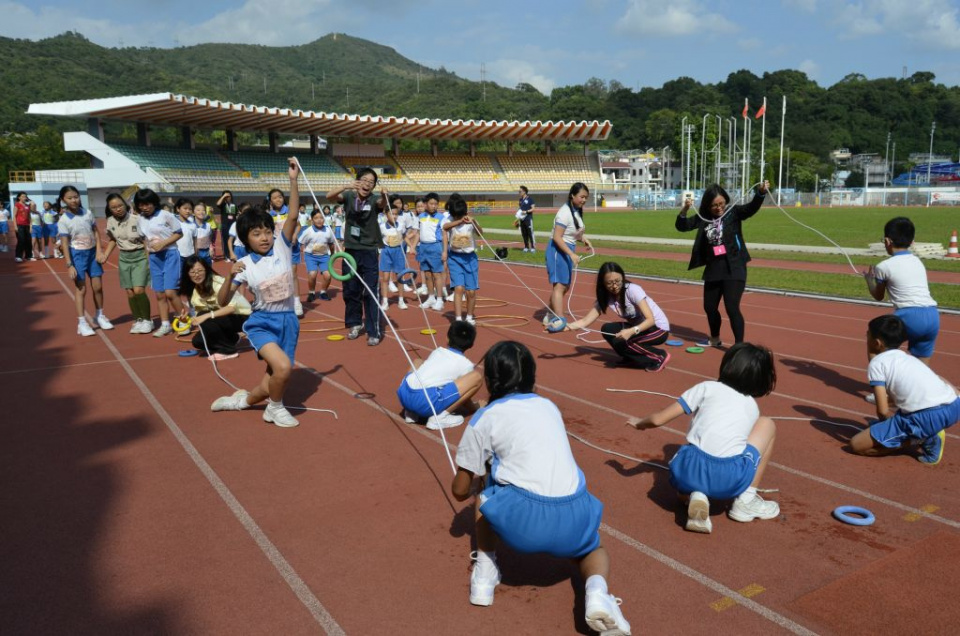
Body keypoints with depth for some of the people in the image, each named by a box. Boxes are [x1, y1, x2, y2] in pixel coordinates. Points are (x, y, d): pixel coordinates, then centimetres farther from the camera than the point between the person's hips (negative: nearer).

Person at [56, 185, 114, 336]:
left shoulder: (87, 213, 0)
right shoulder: (63, 221, -11)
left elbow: (96, 232, 7)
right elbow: (64, 243, -11)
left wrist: (98, 250, -4)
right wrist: (69, 265, -16)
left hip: (92, 252, 4)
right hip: (77, 254, -4)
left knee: (98, 287, 10)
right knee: (80, 289, 0)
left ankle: (100, 316, 29)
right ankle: (81, 322, 6)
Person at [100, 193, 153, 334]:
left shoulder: (136, 218, -17)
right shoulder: (110, 221, -1)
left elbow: (146, 241, -12)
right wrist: (105, 256, 6)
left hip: (140, 256, -5)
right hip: (124, 258, 5)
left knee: (138, 290, -15)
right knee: (130, 292, 5)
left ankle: (147, 319, 3)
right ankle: (137, 320, 21)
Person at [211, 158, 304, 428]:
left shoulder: (282, 247, -3)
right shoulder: (244, 264, -7)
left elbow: (293, 216, -17)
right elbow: (222, 302, -7)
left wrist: (293, 180, -26)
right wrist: (230, 276, -25)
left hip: (288, 321, 3)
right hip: (262, 323, -3)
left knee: (275, 379, 9)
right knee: (283, 366, -27)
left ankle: (244, 399, 40)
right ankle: (275, 408, 3)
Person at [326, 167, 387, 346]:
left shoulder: (373, 200, -7)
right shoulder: (349, 196, -2)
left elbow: (382, 204, -29)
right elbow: (329, 196, -19)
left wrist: (384, 196, -53)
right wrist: (346, 186, -37)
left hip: (369, 252, -2)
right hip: (350, 250, 3)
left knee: (371, 292, -6)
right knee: (350, 290, 11)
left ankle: (374, 332, -2)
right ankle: (355, 323, 29)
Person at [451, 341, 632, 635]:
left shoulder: (485, 418, 7)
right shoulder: (549, 406, 21)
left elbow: (460, 491, 14)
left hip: (523, 518, -3)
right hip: (573, 517, 3)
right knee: (592, 549, 36)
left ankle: (484, 578, 29)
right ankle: (598, 595, 5)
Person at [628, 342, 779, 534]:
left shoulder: (708, 387, 16)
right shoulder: (753, 406, 23)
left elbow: (658, 420, 13)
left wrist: (640, 423, 36)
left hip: (690, 472, 0)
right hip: (730, 479, 0)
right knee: (767, 424, 27)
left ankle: (695, 495, 4)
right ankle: (747, 500, 20)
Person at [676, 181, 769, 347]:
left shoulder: (734, 212, -4)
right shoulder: (703, 218, 5)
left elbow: (752, 208, -20)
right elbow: (681, 226, 4)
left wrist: (761, 192, -40)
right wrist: (685, 209, -15)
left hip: (733, 269, -5)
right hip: (713, 269, 5)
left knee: (732, 308, -14)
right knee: (709, 306, 17)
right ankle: (715, 339, 39)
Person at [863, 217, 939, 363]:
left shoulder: (883, 266, 4)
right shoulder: (918, 262, 21)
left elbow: (878, 296, 19)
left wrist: (869, 279, 37)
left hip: (909, 316, -5)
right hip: (933, 316, 5)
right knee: (921, 366, 13)